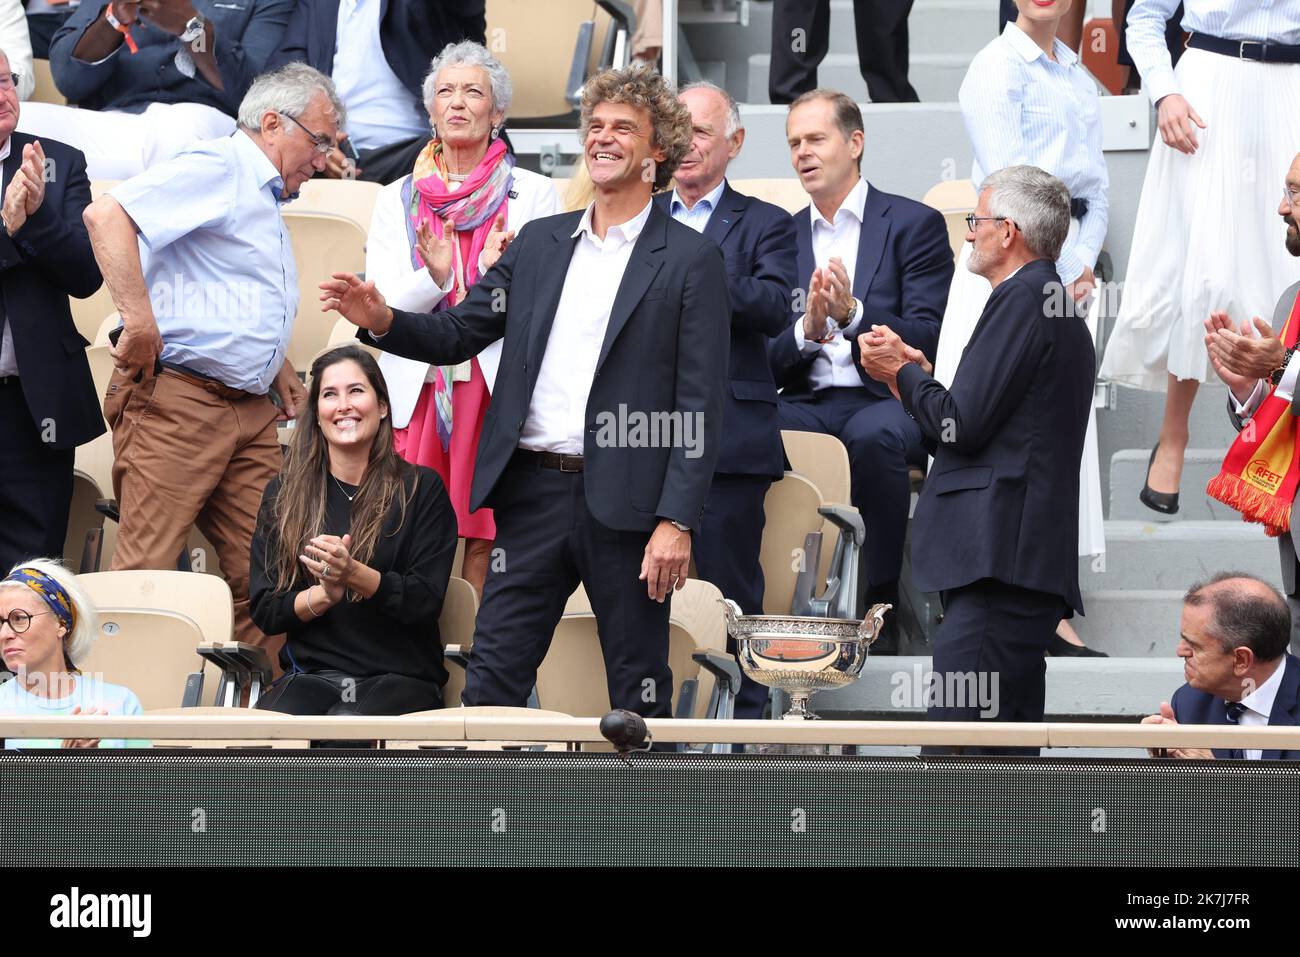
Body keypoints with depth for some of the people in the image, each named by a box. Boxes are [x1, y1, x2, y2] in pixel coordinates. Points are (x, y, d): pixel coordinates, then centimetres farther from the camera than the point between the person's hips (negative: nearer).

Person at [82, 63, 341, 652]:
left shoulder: (264, 200, 24)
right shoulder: (219, 169, -7)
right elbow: (106, 215, -22)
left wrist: (280, 371, 23)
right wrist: (137, 318, -25)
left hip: (250, 408, 10)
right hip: (176, 399, -10)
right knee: (146, 570, -10)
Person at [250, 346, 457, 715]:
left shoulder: (422, 489, 7)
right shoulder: (282, 494, 13)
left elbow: (427, 602, -3)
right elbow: (264, 611, 7)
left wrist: (354, 575, -20)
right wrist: (325, 593, -13)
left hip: (401, 677, -1)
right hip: (310, 675, 1)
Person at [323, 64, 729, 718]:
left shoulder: (690, 260, -2)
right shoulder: (539, 242, 14)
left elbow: (700, 403, -6)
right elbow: (457, 334, 13)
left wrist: (677, 519, -13)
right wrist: (383, 321, -8)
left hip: (624, 503, -4)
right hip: (534, 492, 4)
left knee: (638, 687, 5)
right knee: (492, 677, 2)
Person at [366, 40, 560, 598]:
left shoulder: (533, 195, 8)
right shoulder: (397, 200, 14)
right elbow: (380, 310, 5)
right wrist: (433, 278, -15)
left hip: (500, 389, -1)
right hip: (417, 389, 1)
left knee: (485, 541, -7)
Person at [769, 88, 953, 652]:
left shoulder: (914, 224, 6)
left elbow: (929, 339, -5)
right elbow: (763, 361, 11)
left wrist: (853, 314, -20)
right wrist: (805, 331, -11)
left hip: (889, 400, -3)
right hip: (806, 403, 3)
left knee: (873, 435, -38)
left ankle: (881, 605, -26)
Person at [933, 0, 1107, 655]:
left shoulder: (1077, 77, 17)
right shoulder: (996, 71, -5)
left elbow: (1096, 184, 15)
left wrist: (1083, 266, -1)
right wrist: (1058, 280, -12)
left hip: (1068, 265, 7)